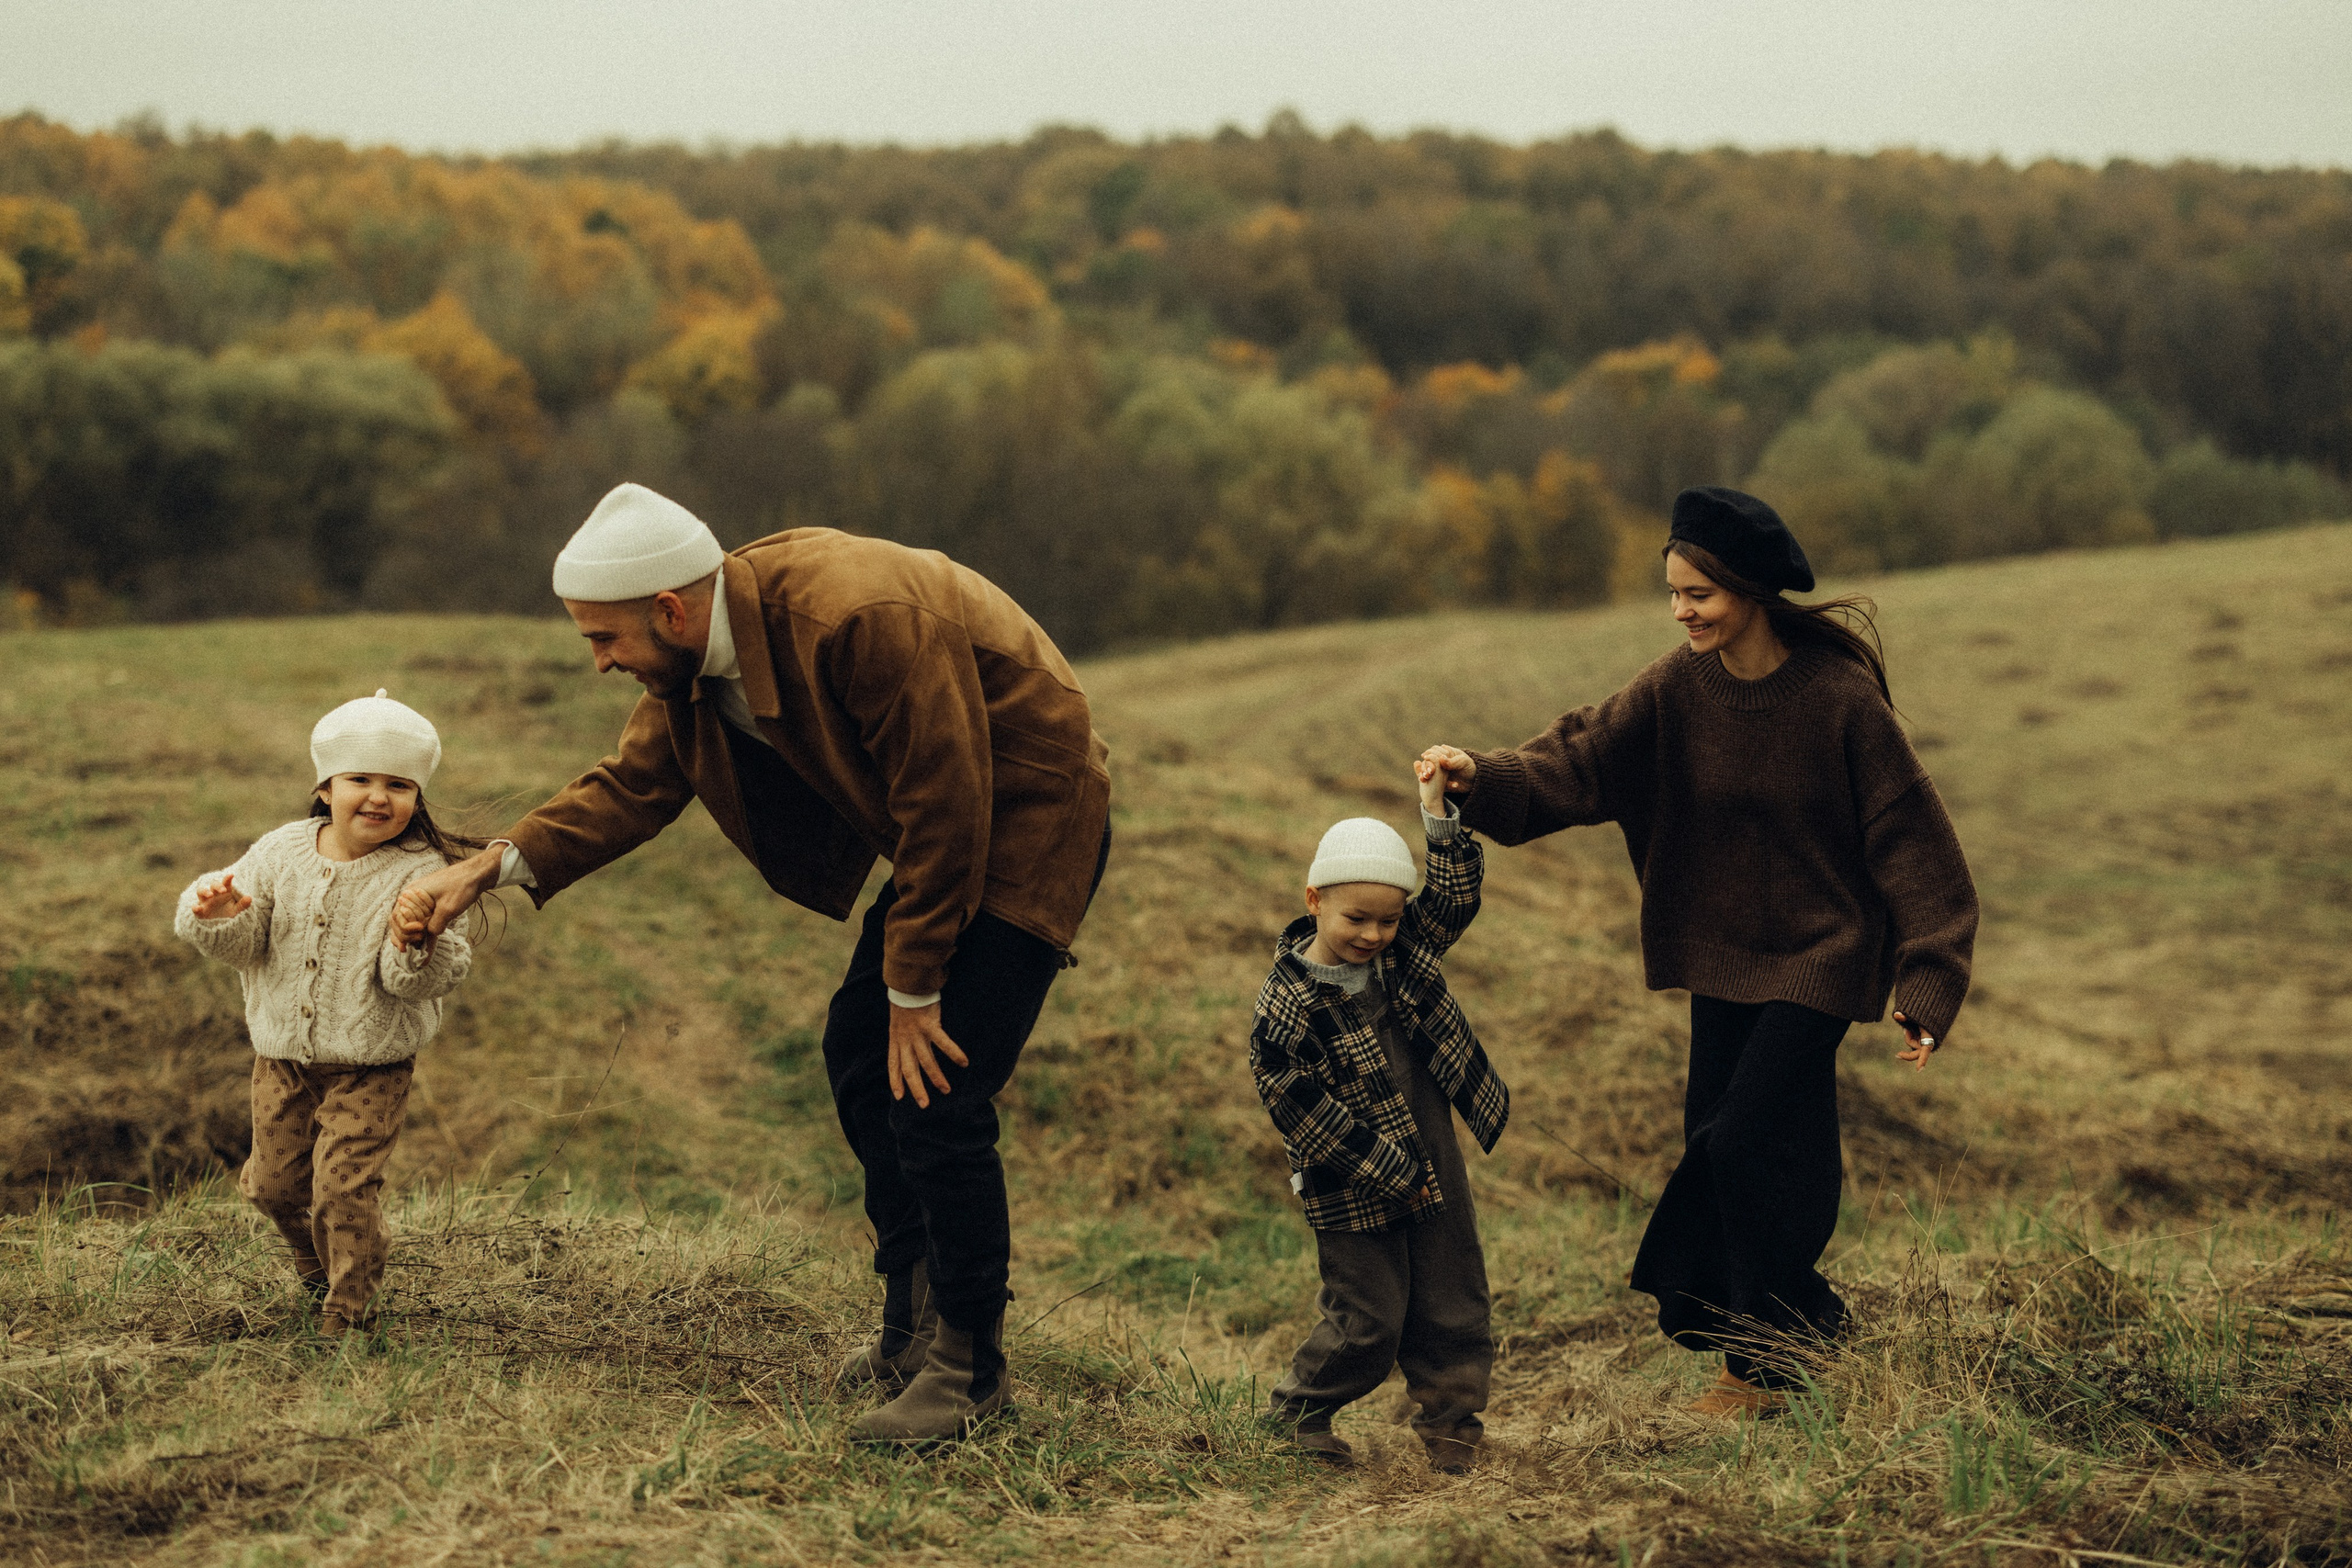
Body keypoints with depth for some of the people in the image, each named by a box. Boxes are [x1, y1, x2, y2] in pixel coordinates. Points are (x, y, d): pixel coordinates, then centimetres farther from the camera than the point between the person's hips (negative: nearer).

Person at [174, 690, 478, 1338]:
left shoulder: (420, 873, -17)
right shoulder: (281, 853, -5)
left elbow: (424, 981, -21)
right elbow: (243, 943, -3)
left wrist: (417, 944, -43)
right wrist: (215, 915, -25)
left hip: (371, 1066, -4)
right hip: (282, 1057, 5)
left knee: (345, 1186, -9)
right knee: (275, 1182, 16)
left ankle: (348, 1303, 12)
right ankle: (314, 1261, 45)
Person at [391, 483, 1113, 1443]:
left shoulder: (861, 619, -33)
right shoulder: (697, 651, -6)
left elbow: (944, 809, -27)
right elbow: (634, 785, 6)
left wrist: (913, 993, -18)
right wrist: (497, 865, -8)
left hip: (1026, 825, -9)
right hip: (938, 839, 9)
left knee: (934, 1098, -13)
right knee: (858, 1056, 11)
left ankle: (970, 1368, 3)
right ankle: (912, 1327, 25)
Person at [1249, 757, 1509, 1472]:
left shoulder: (1405, 949, 1)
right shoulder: (1287, 1005, -18)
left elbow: (1454, 895, 7)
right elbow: (1302, 1108, -18)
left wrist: (1437, 809, -7)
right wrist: (1384, 1171, -17)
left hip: (1434, 1166, 6)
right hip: (1355, 1194, -6)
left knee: (1453, 1306, 8)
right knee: (1369, 1321, -2)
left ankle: (1452, 1424, 21)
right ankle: (1300, 1411, 19)